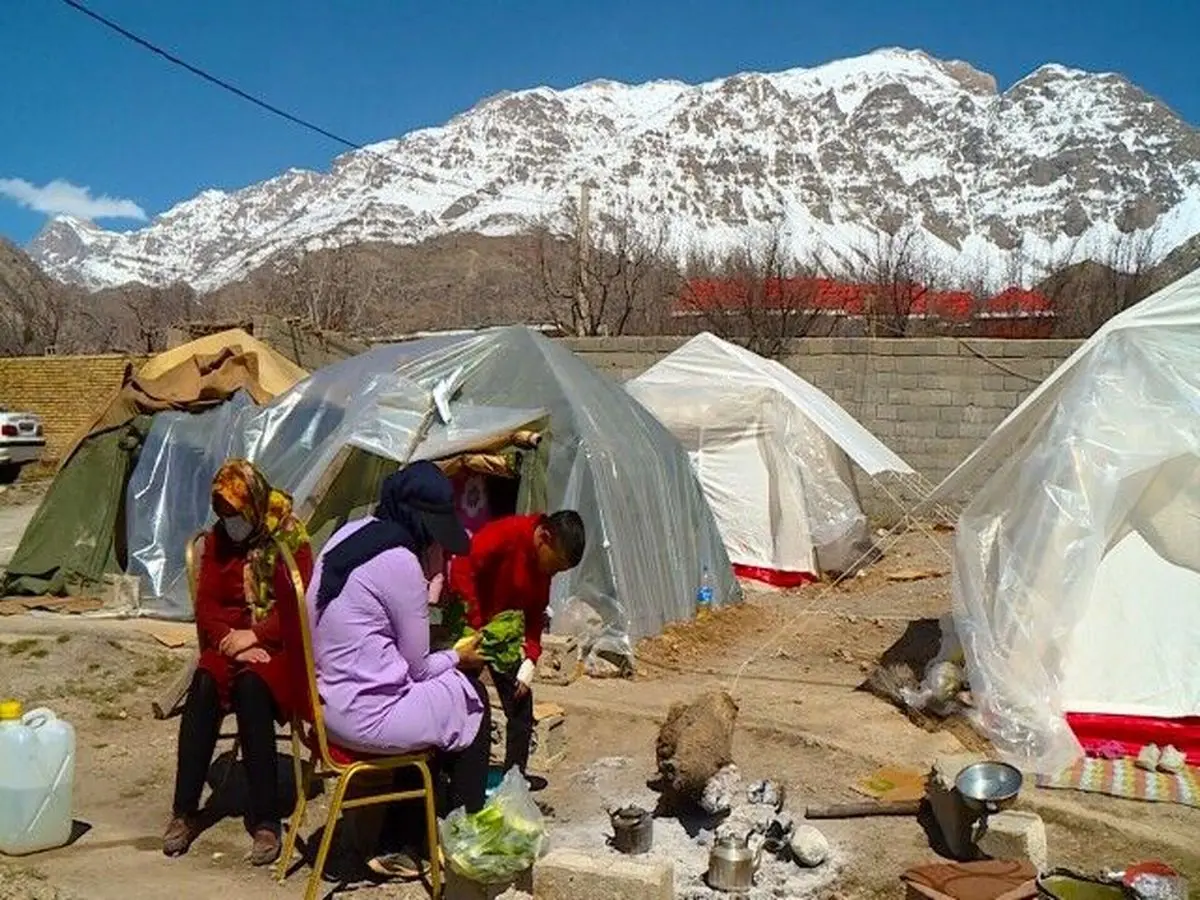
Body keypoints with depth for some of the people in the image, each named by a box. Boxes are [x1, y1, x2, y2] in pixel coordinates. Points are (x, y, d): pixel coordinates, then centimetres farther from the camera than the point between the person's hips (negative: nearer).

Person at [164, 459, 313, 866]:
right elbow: (206, 605, 4)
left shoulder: (289, 538, -5)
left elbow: (299, 605, -11)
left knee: (251, 687, -34)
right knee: (204, 686, -28)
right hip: (230, 644, 4)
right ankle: (184, 812, -21)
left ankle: (266, 820, -30)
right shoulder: (217, 539, 8)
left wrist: (255, 636, -20)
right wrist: (232, 641, -13)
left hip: (279, 646, -4)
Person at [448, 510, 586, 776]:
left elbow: (535, 614, 6)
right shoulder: (504, 535, -24)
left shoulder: (544, 564, 0)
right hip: (470, 628, -7)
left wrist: (530, 661, -5)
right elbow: (462, 570, -31)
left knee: (521, 708, 6)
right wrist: (477, 628, -27)